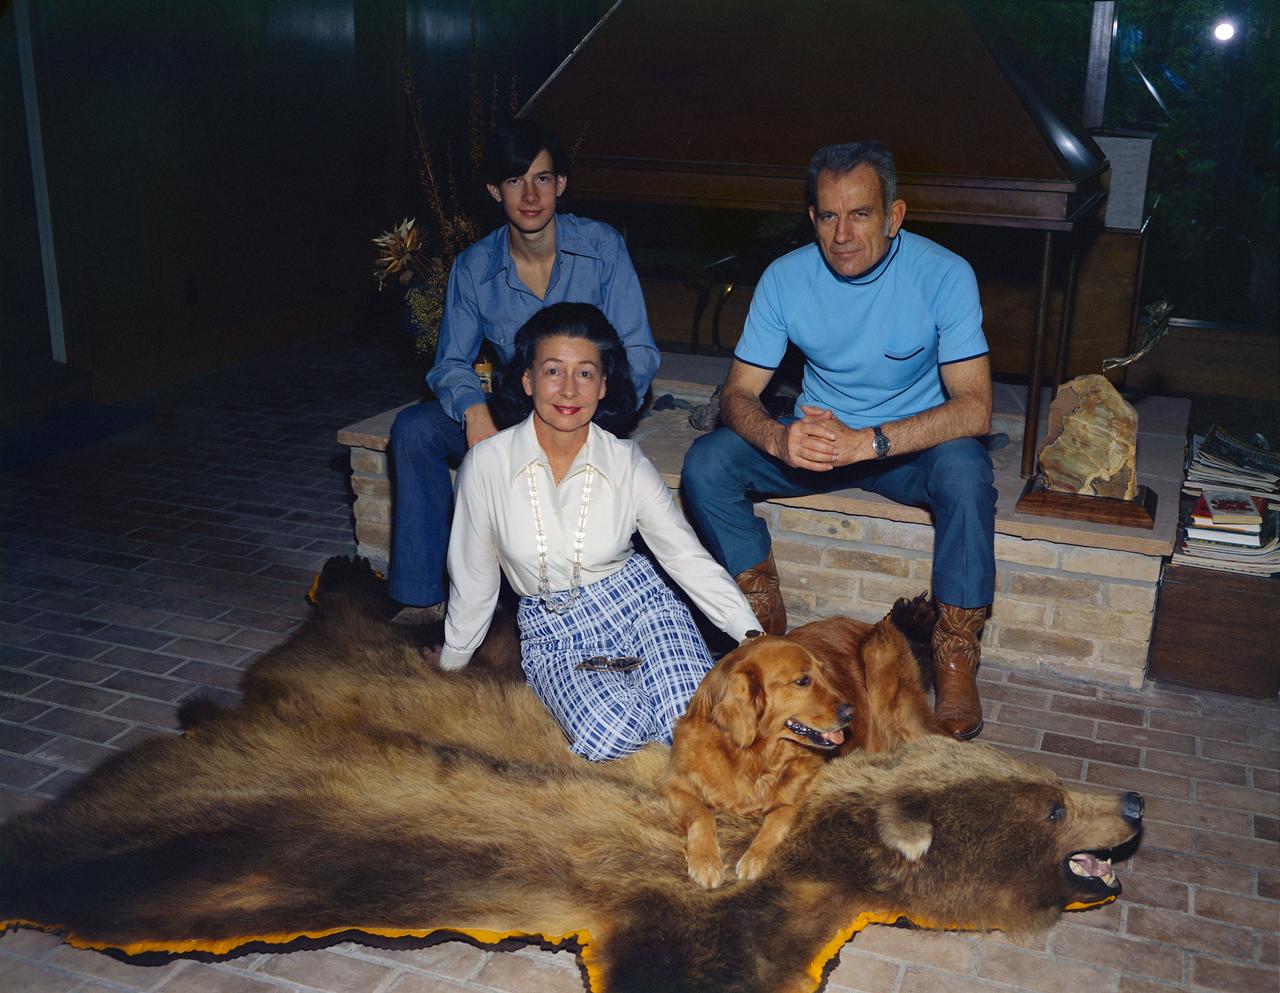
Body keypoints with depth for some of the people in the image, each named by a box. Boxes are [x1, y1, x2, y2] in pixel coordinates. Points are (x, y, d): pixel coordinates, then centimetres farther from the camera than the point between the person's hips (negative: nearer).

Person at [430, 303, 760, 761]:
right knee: (610, 736, -29)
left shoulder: (627, 463, -9)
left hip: (636, 601, 1)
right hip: (550, 627, -1)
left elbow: (688, 556, -7)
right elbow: (473, 574, 1)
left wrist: (752, 633, -18)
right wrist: (453, 659, 14)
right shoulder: (488, 463, -12)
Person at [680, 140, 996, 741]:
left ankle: (956, 656, -18)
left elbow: (975, 407, -25)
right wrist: (778, 438, -33)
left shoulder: (943, 274, -18)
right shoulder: (786, 277, -10)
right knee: (706, 462, -20)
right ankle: (766, 621, -2)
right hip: (815, 439, 3)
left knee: (965, 469, -36)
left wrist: (867, 441, -39)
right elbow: (738, 391, -9)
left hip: (912, 444, -2)